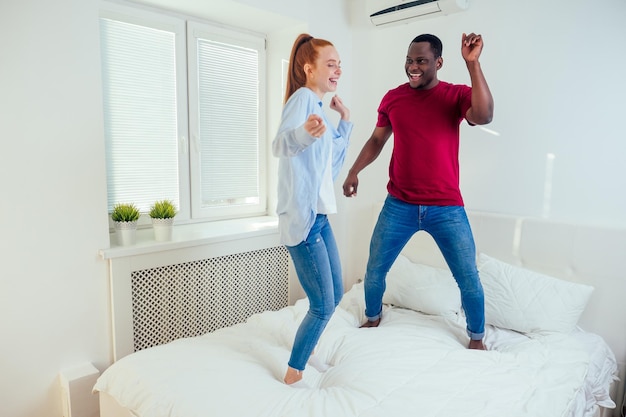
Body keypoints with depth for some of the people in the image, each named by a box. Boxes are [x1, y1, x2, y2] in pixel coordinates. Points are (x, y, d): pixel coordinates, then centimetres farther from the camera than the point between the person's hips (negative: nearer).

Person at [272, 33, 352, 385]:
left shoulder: (320, 106, 17)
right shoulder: (302, 97, -11)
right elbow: (279, 145, -30)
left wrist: (345, 122, 23)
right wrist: (303, 132, -51)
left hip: (320, 215, 10)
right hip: (302, 217, -10)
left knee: (336, 295, 18)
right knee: (324, 305, -4)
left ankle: (307, 350, 41)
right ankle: (293, 377, 16)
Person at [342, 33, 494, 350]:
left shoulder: (457, 95, -3)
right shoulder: (393, 98, 4)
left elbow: (483, 116, -24)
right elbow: (377, 139, 14)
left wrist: (473, 64, -27)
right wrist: (354, 170, 2)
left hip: (447, 208, -1)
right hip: (399, 205, 2)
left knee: (469, 280, 4)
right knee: (374, 271, 8)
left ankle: (476, 337, 31)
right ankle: (373, 318, 37)